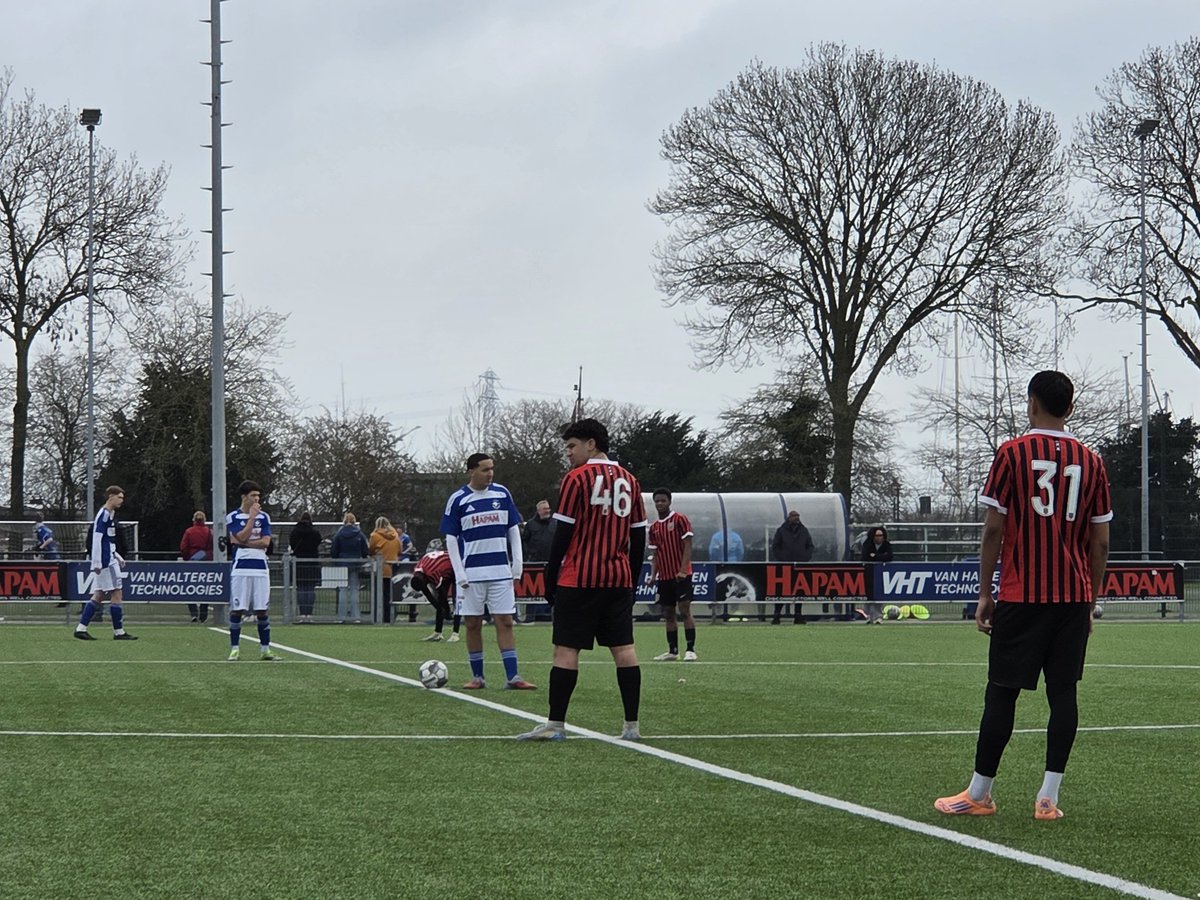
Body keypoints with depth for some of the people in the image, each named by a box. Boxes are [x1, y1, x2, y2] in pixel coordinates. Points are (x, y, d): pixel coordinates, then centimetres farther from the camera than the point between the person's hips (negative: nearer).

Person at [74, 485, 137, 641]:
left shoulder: (110, 514, 18)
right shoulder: (104, 514, -13)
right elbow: (97, 539, -18)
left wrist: (117, 557, 25)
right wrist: (97, 563, -21)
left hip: (109, 560, 10)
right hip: (106, 562, -10)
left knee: (99, 595, 8)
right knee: (116, 593, -6)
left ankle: (81, 628, 5)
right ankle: (119, 632, -3)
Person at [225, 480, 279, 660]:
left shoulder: (264, 517, 9)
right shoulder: (233, 517, 1)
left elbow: (266, 542, -3)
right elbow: (242, 537, -13)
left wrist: (242, 543, -9)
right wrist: (252, 516, -10)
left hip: (260, 567, 3)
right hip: (241, 568, -3)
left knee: (263, 610, 2)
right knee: (237, 609, -3)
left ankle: (265, 648, 8)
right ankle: (234, 648, 4)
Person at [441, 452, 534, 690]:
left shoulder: (502, 494, 6)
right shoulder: (458, 499, -2)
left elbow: (513, 528, 12)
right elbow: (451, 538, 0)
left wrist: (517, 561, 4)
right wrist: (459, 573, -7)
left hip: (501, 570, 2)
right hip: (471, 572, -2)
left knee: (505, 622, -1)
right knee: (473, 624, 4)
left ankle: (512, 677, -3)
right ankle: (477, 677, 12)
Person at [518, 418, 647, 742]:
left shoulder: (577, 478, -7)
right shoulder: (629, 480, 11)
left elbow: (562, 534, -9)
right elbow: (638, 536, 13)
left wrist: (550, 579, -2)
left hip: (579, 579, -6)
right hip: (619, 579, 6)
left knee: (566, 648, -3)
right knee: (624, 647, 5)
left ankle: (555, 724, -5)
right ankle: (632, 726, 3)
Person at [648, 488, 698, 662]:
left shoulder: (680, 519, -5)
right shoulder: (654, 528, 13)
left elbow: (687, 546, -10)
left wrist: (682, 570, -20)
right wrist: (653, 574, 4)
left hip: (681, 575, -6)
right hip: (664, 576, 6)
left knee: (684, 611, -11)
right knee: (668, 614, 7)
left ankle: (691, 649, -10)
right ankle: (672, 651, 12)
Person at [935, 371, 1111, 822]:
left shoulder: (1012, 454, -3)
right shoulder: (1091, 462, 7)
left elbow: (993, 531, -5)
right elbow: (1100, 543, 8)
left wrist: (985, 594, 1)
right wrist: (1089, 605, 15)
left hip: (1021, 597, -3)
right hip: (1074, 598, 3)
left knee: (1002, 692, 1)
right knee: (1063, 691, 3)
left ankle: (979, 794, 7)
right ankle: (1048, 797, 0)